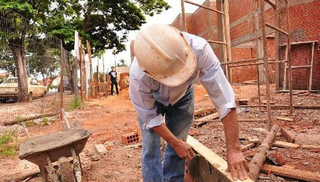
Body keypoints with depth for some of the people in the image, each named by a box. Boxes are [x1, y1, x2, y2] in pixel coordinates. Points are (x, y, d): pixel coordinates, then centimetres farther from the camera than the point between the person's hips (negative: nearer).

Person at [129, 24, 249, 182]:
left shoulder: (199, 48, -41)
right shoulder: (138, 76, -40)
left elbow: (224, 98, -37)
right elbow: (149, 116, -23)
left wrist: (233, 149, -35)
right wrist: (176, 143, -15)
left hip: (182, 96, 1)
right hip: (150, 101, -1)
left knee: (176, 148, 1)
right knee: (151, 148, -5)